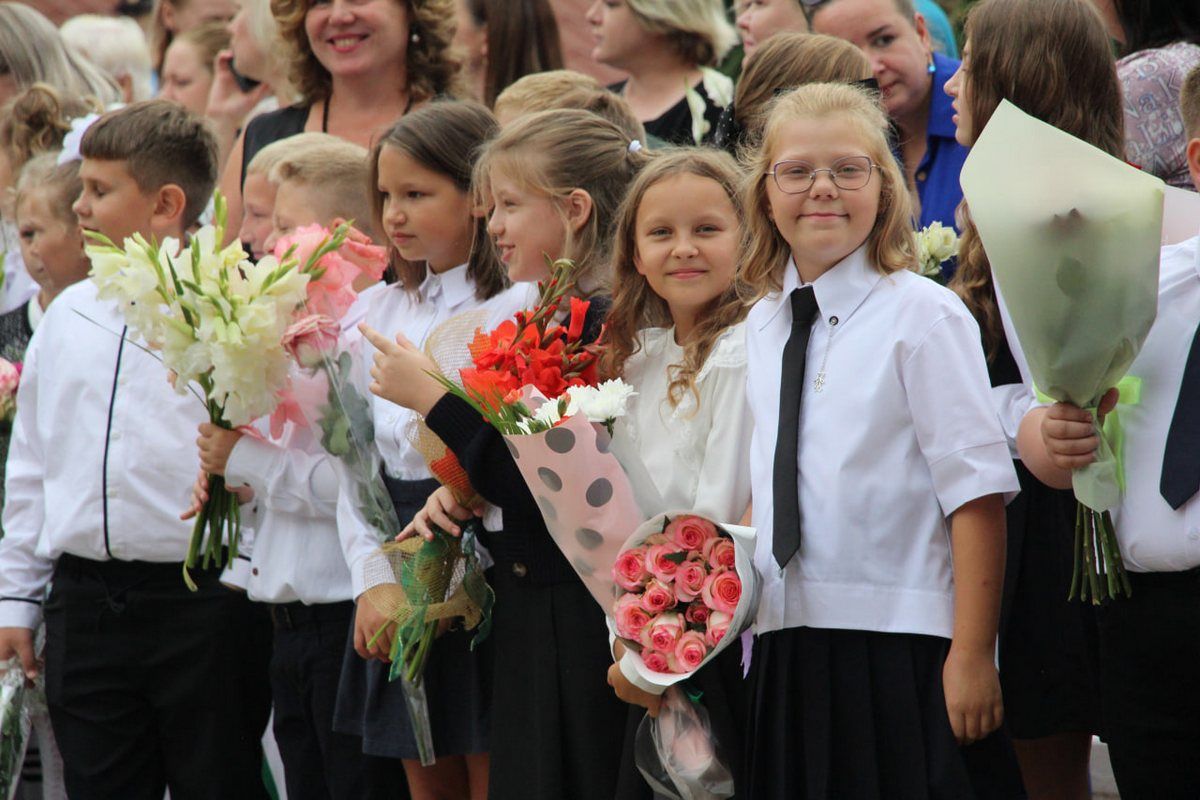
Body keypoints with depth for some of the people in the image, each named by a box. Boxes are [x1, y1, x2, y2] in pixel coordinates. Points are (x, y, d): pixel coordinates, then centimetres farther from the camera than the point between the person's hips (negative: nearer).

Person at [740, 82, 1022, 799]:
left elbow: (977, 492, -12)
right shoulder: (763, 326, 13)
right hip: (784, 650, 6)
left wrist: (971, 654, -16)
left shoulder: (924, 316, -7)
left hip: (903, 645, -6)